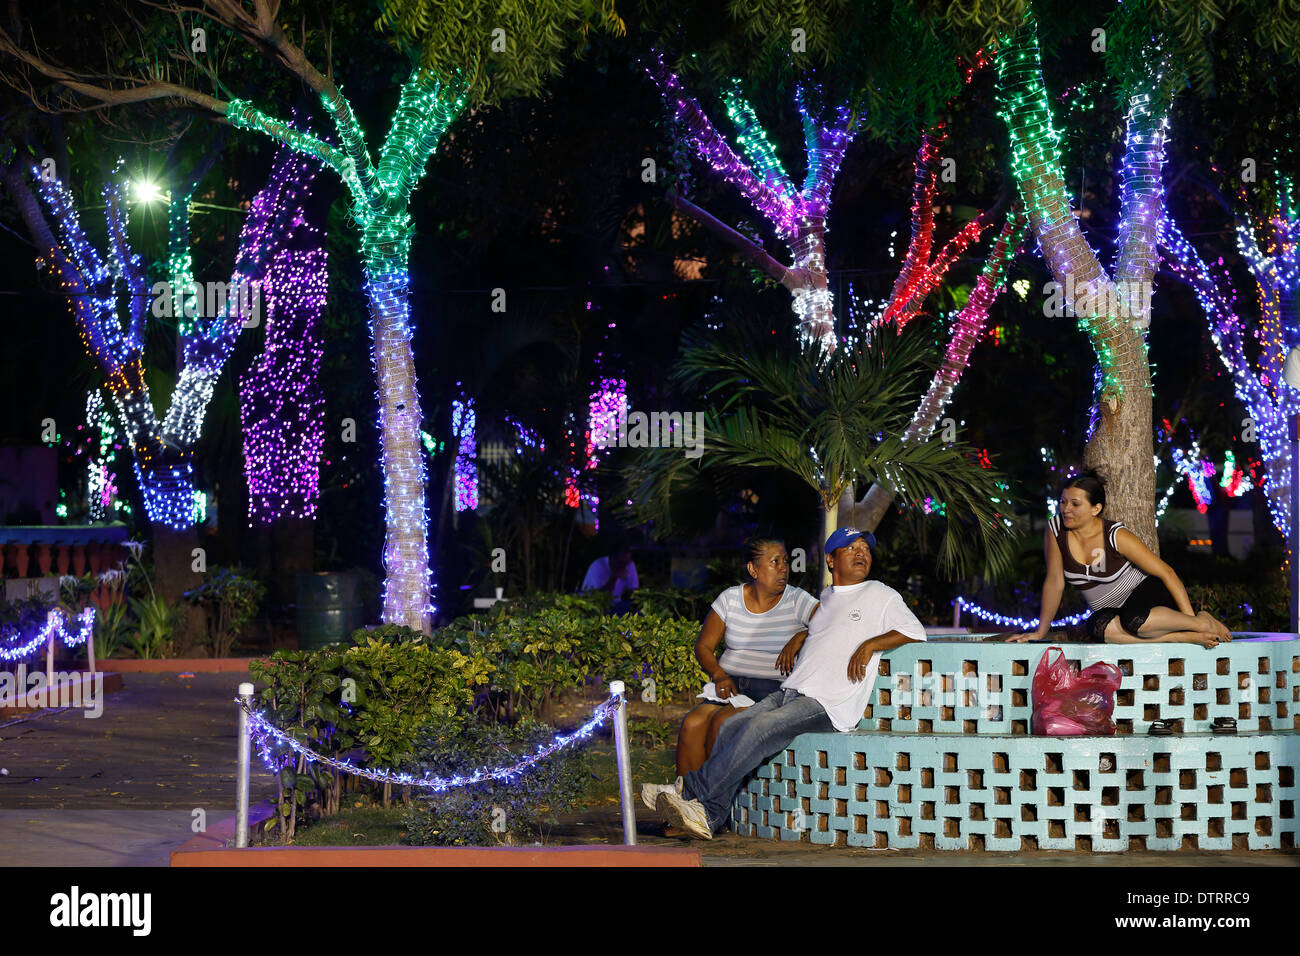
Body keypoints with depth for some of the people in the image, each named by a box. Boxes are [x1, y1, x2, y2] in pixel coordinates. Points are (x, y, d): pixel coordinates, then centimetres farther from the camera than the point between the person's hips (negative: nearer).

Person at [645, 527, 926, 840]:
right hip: (789, 692, 7)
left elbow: (915, 632, -3)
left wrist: (870, 644, -12)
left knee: (760, 728, -28)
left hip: (829, 706, -7)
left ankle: (692, 791, -26)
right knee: (731, 727, -14)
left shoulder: (881, 596, 6)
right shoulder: (824, 599, 25)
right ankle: (711, 815, -21)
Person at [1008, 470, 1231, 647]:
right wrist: (1040, 632, -2)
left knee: (1133, 620, -40)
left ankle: (1202, 623, -16)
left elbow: (1166, 573, -16)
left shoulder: (1116, 536, -19)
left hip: (1148, 593, -4)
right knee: (1098, 628, -34)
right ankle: (1185, 638, -26)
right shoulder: (1055, 530, -10)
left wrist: (1191, 618, -20)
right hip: (1108, 608, 4)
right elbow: (1055, 583, -1)